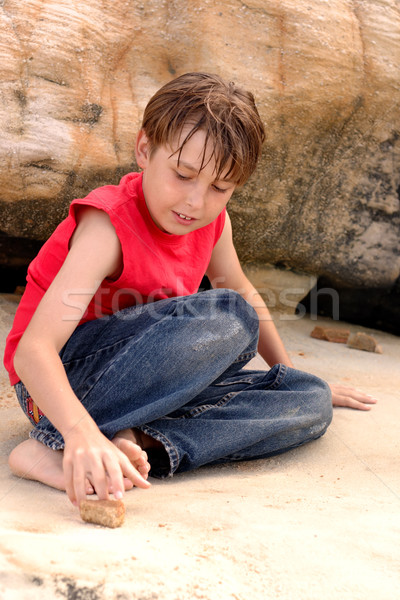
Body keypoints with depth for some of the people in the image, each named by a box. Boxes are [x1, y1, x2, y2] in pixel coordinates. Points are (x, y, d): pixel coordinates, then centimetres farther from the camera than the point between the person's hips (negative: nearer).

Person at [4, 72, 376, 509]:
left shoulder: (212, 221, -1)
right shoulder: (107, 226, -23)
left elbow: (241, 290, 19)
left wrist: (299, 380, 26)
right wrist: (81, 433, -52)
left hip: (150, 384, 8)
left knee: (311, 402, -8)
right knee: (228, 319, -31)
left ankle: (137, 443, -26)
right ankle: (59, 443, -29)